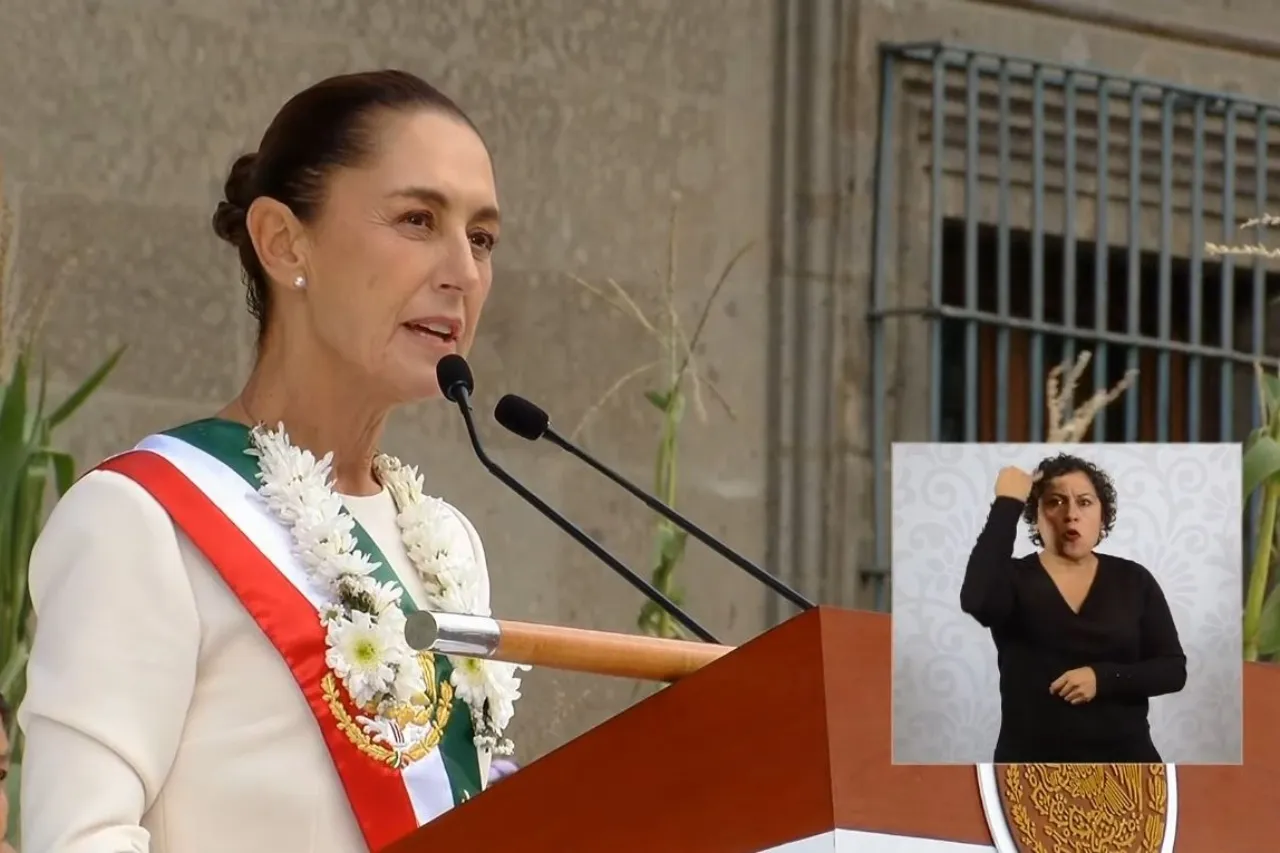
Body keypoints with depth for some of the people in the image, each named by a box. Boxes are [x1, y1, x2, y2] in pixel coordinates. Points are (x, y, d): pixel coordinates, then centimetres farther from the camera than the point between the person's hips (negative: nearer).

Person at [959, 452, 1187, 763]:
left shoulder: (1133, 581, 6)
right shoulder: (1013, 579, 0)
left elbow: (1173, 670, 2)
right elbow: (977, 600, -24)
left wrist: (1103, 678, -15)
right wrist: (1007, 504, -17)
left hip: (1123, 770, 2)